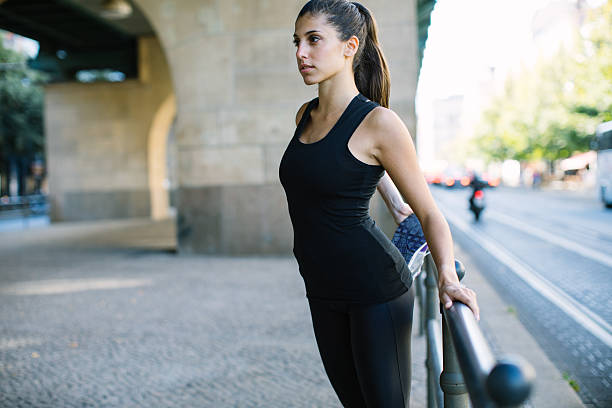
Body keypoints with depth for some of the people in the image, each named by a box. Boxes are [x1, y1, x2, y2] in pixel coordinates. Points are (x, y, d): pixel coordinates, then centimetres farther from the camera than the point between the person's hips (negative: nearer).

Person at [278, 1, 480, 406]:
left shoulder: (379, 122, -15)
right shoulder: (305, 115, 6)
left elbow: (429, 212, -10)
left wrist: (447, 275, -25)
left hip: (376, 286, -7)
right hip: (324, 293, 7)